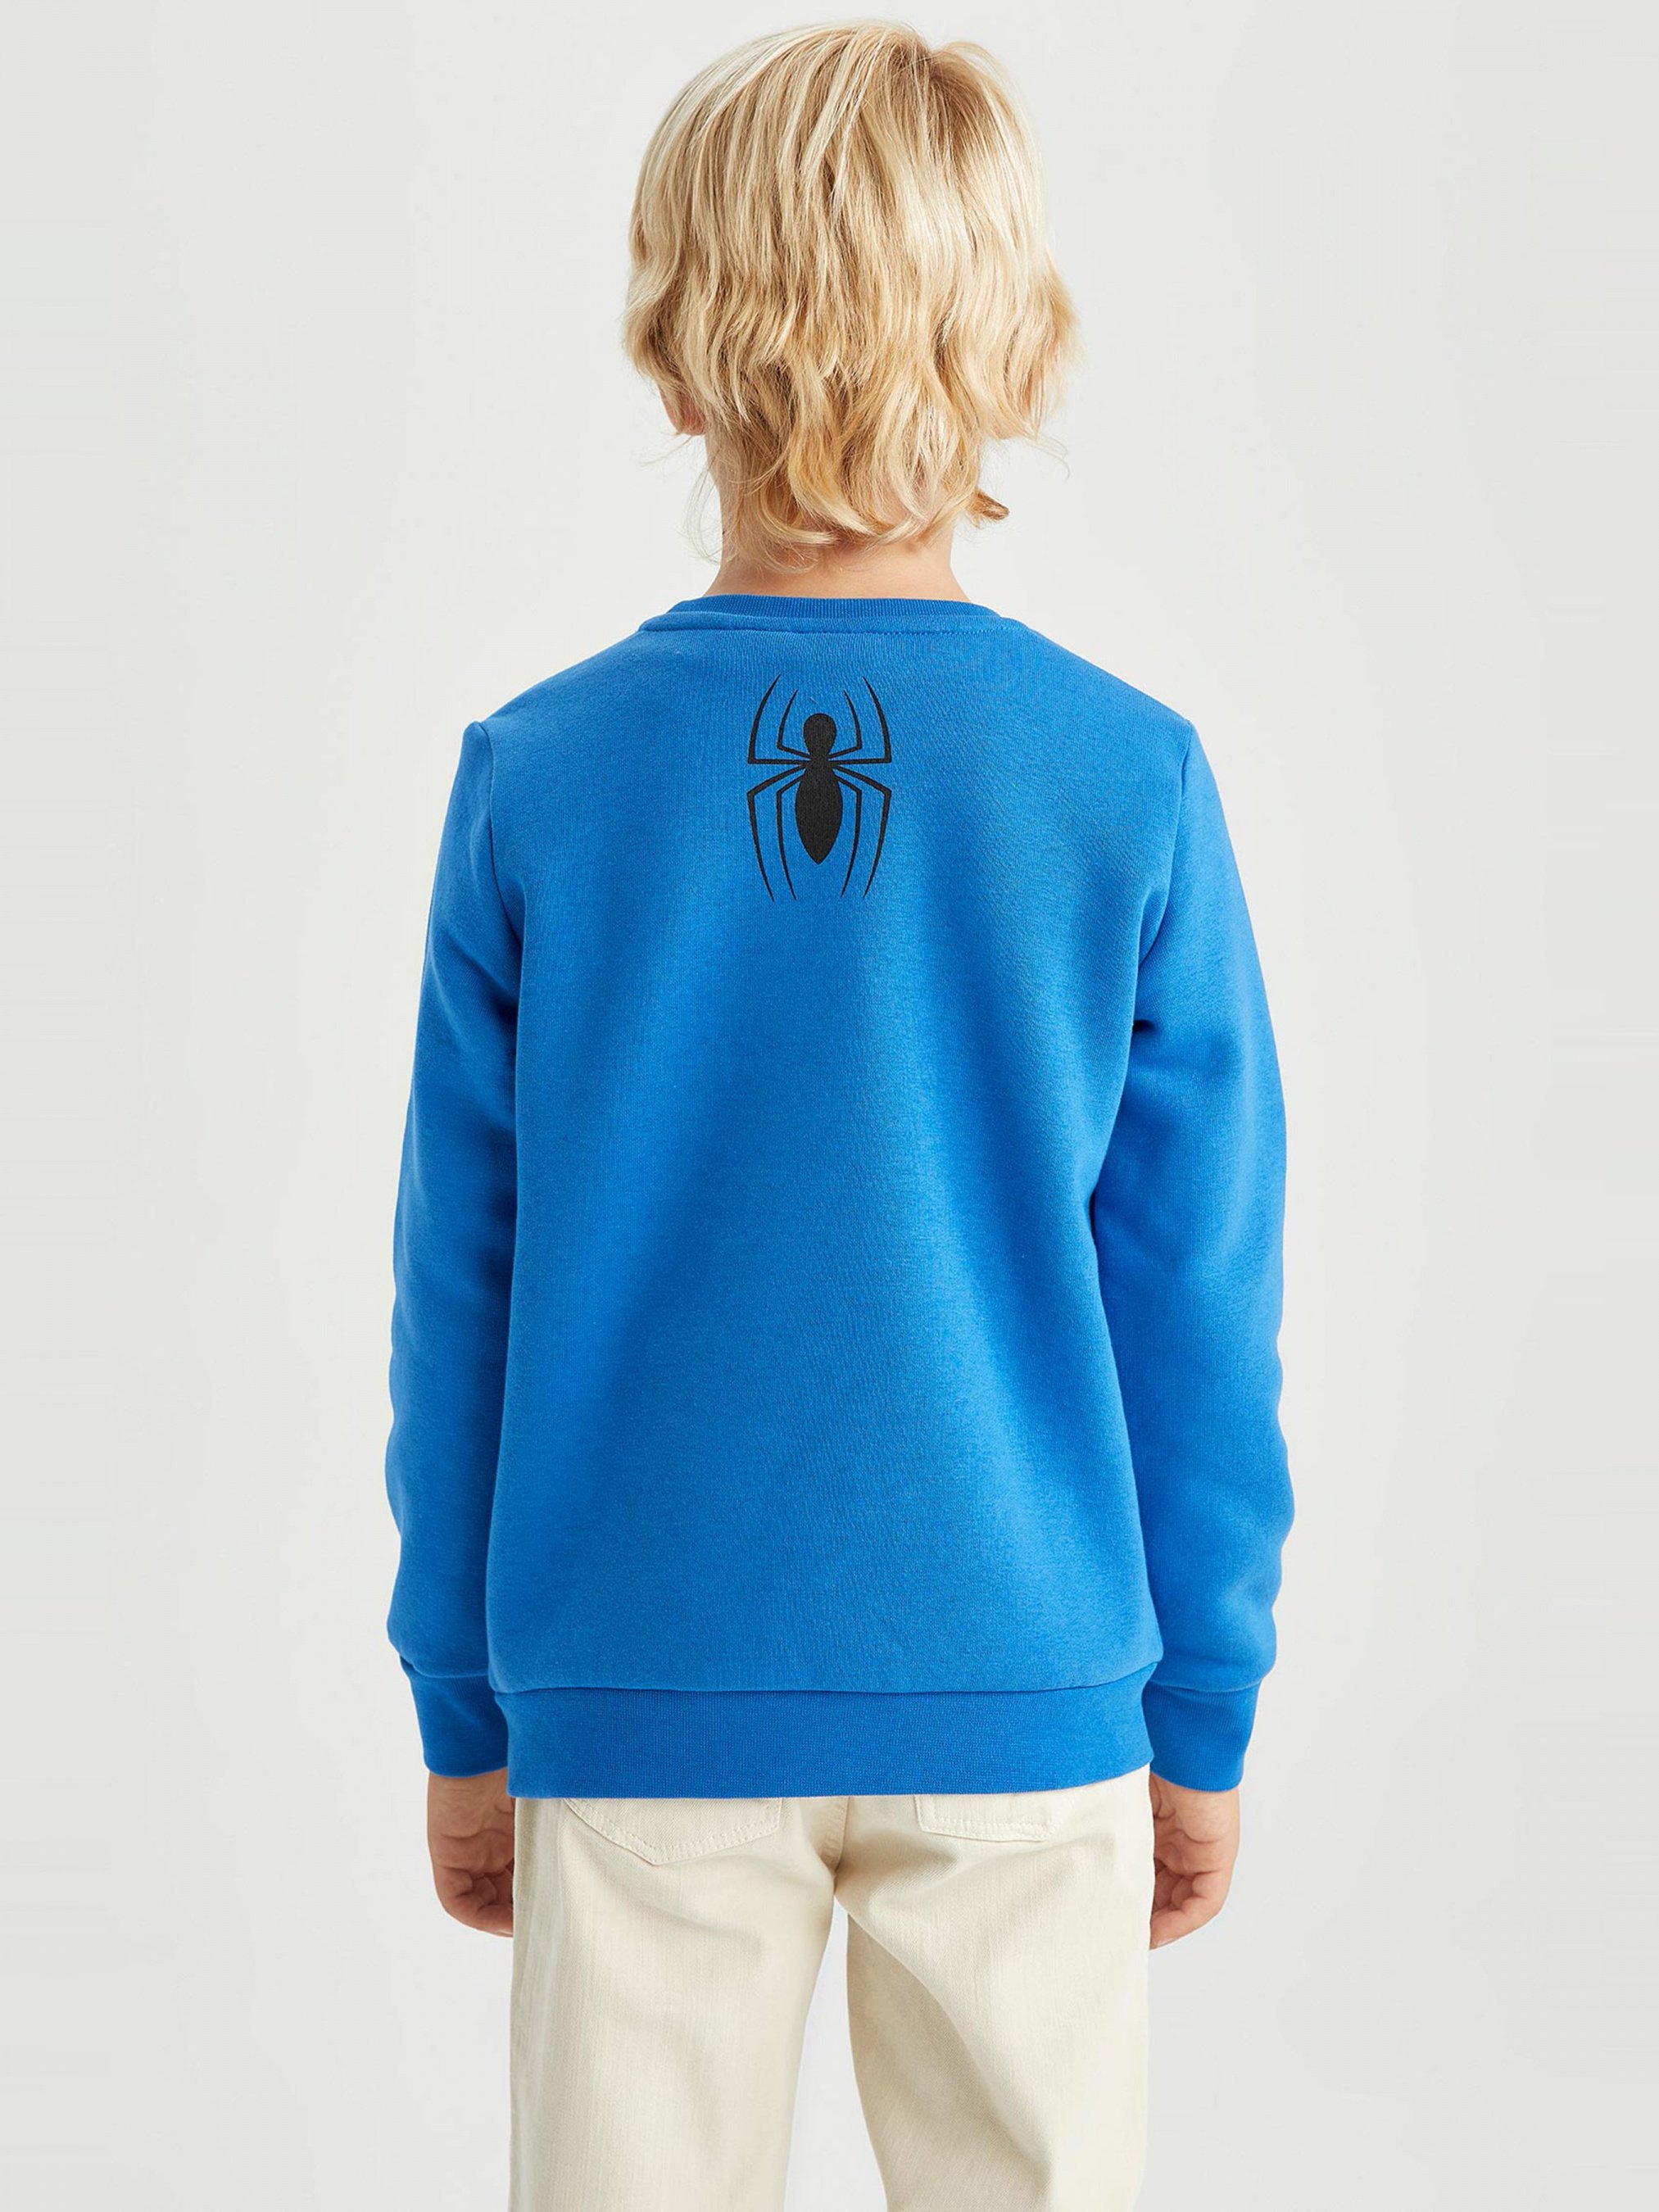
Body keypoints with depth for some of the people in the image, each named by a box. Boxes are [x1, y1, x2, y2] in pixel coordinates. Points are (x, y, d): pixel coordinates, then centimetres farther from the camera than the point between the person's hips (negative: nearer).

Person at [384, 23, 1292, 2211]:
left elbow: (460, 1299, -1)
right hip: (1024, 1703, 0)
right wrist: (1203, 1722, 9)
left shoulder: (533, 781, -6)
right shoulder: (1133, 788, -8)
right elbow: (1199, 1309, -3)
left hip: (641, 1715, 1)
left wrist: (464, 1719, 10)